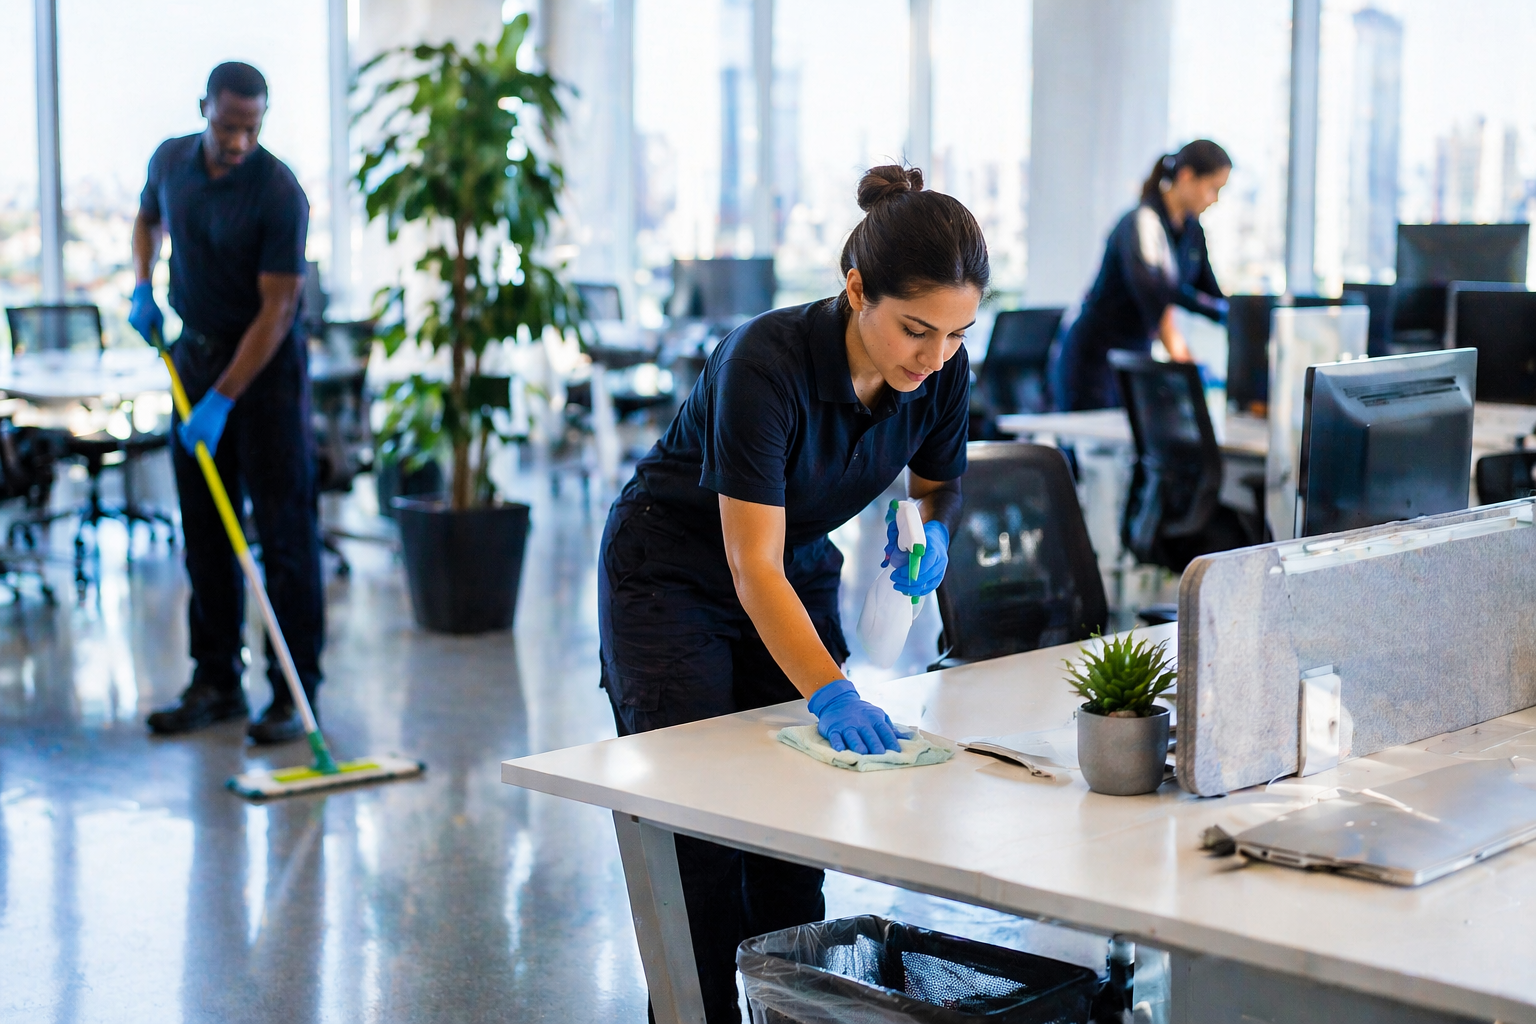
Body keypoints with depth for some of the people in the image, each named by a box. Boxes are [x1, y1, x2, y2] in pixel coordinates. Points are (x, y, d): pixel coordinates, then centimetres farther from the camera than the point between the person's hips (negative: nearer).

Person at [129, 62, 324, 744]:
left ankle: (295, 692, 1)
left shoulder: (279, 192, -20)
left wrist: (221, 400, -22)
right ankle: (216, 681, 17)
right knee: (204, 530, 8)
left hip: (267, 366, -6)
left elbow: (277, 308, -20)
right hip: (194, 354, 6)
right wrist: (142, 285, 4)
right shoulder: (170, 161, -1)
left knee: (285, 530, -5)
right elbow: (148, 217, 22)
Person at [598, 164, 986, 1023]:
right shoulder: (767, 360, -34)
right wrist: (831, 693, -45)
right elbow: (753, 568, -34)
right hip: (673, 581, -5)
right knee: (699, 837, -7)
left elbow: (938, 480, 4)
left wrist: (930, 531, -20)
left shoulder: (942, 371, -17)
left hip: (802, 577, 5)